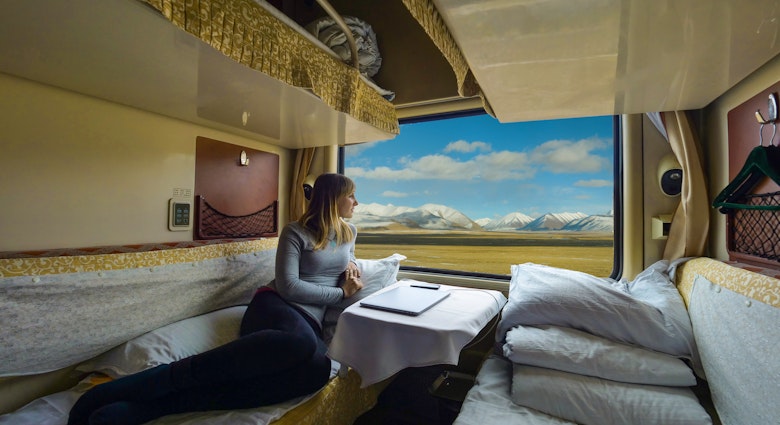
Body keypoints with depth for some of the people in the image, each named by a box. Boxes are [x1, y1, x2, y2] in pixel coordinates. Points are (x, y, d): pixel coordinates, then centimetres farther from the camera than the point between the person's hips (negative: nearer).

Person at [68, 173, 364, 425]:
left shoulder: (349, 232, 20)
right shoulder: (295, 232, 0)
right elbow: (288, 286, -9)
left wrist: (352, 265, 15)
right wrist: (341, 292, -3)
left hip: (310, 322, 6)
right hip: (274, 306, -5)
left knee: (318, 369, -35)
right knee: (301, 342, -44)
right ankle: (162, 379, -29)